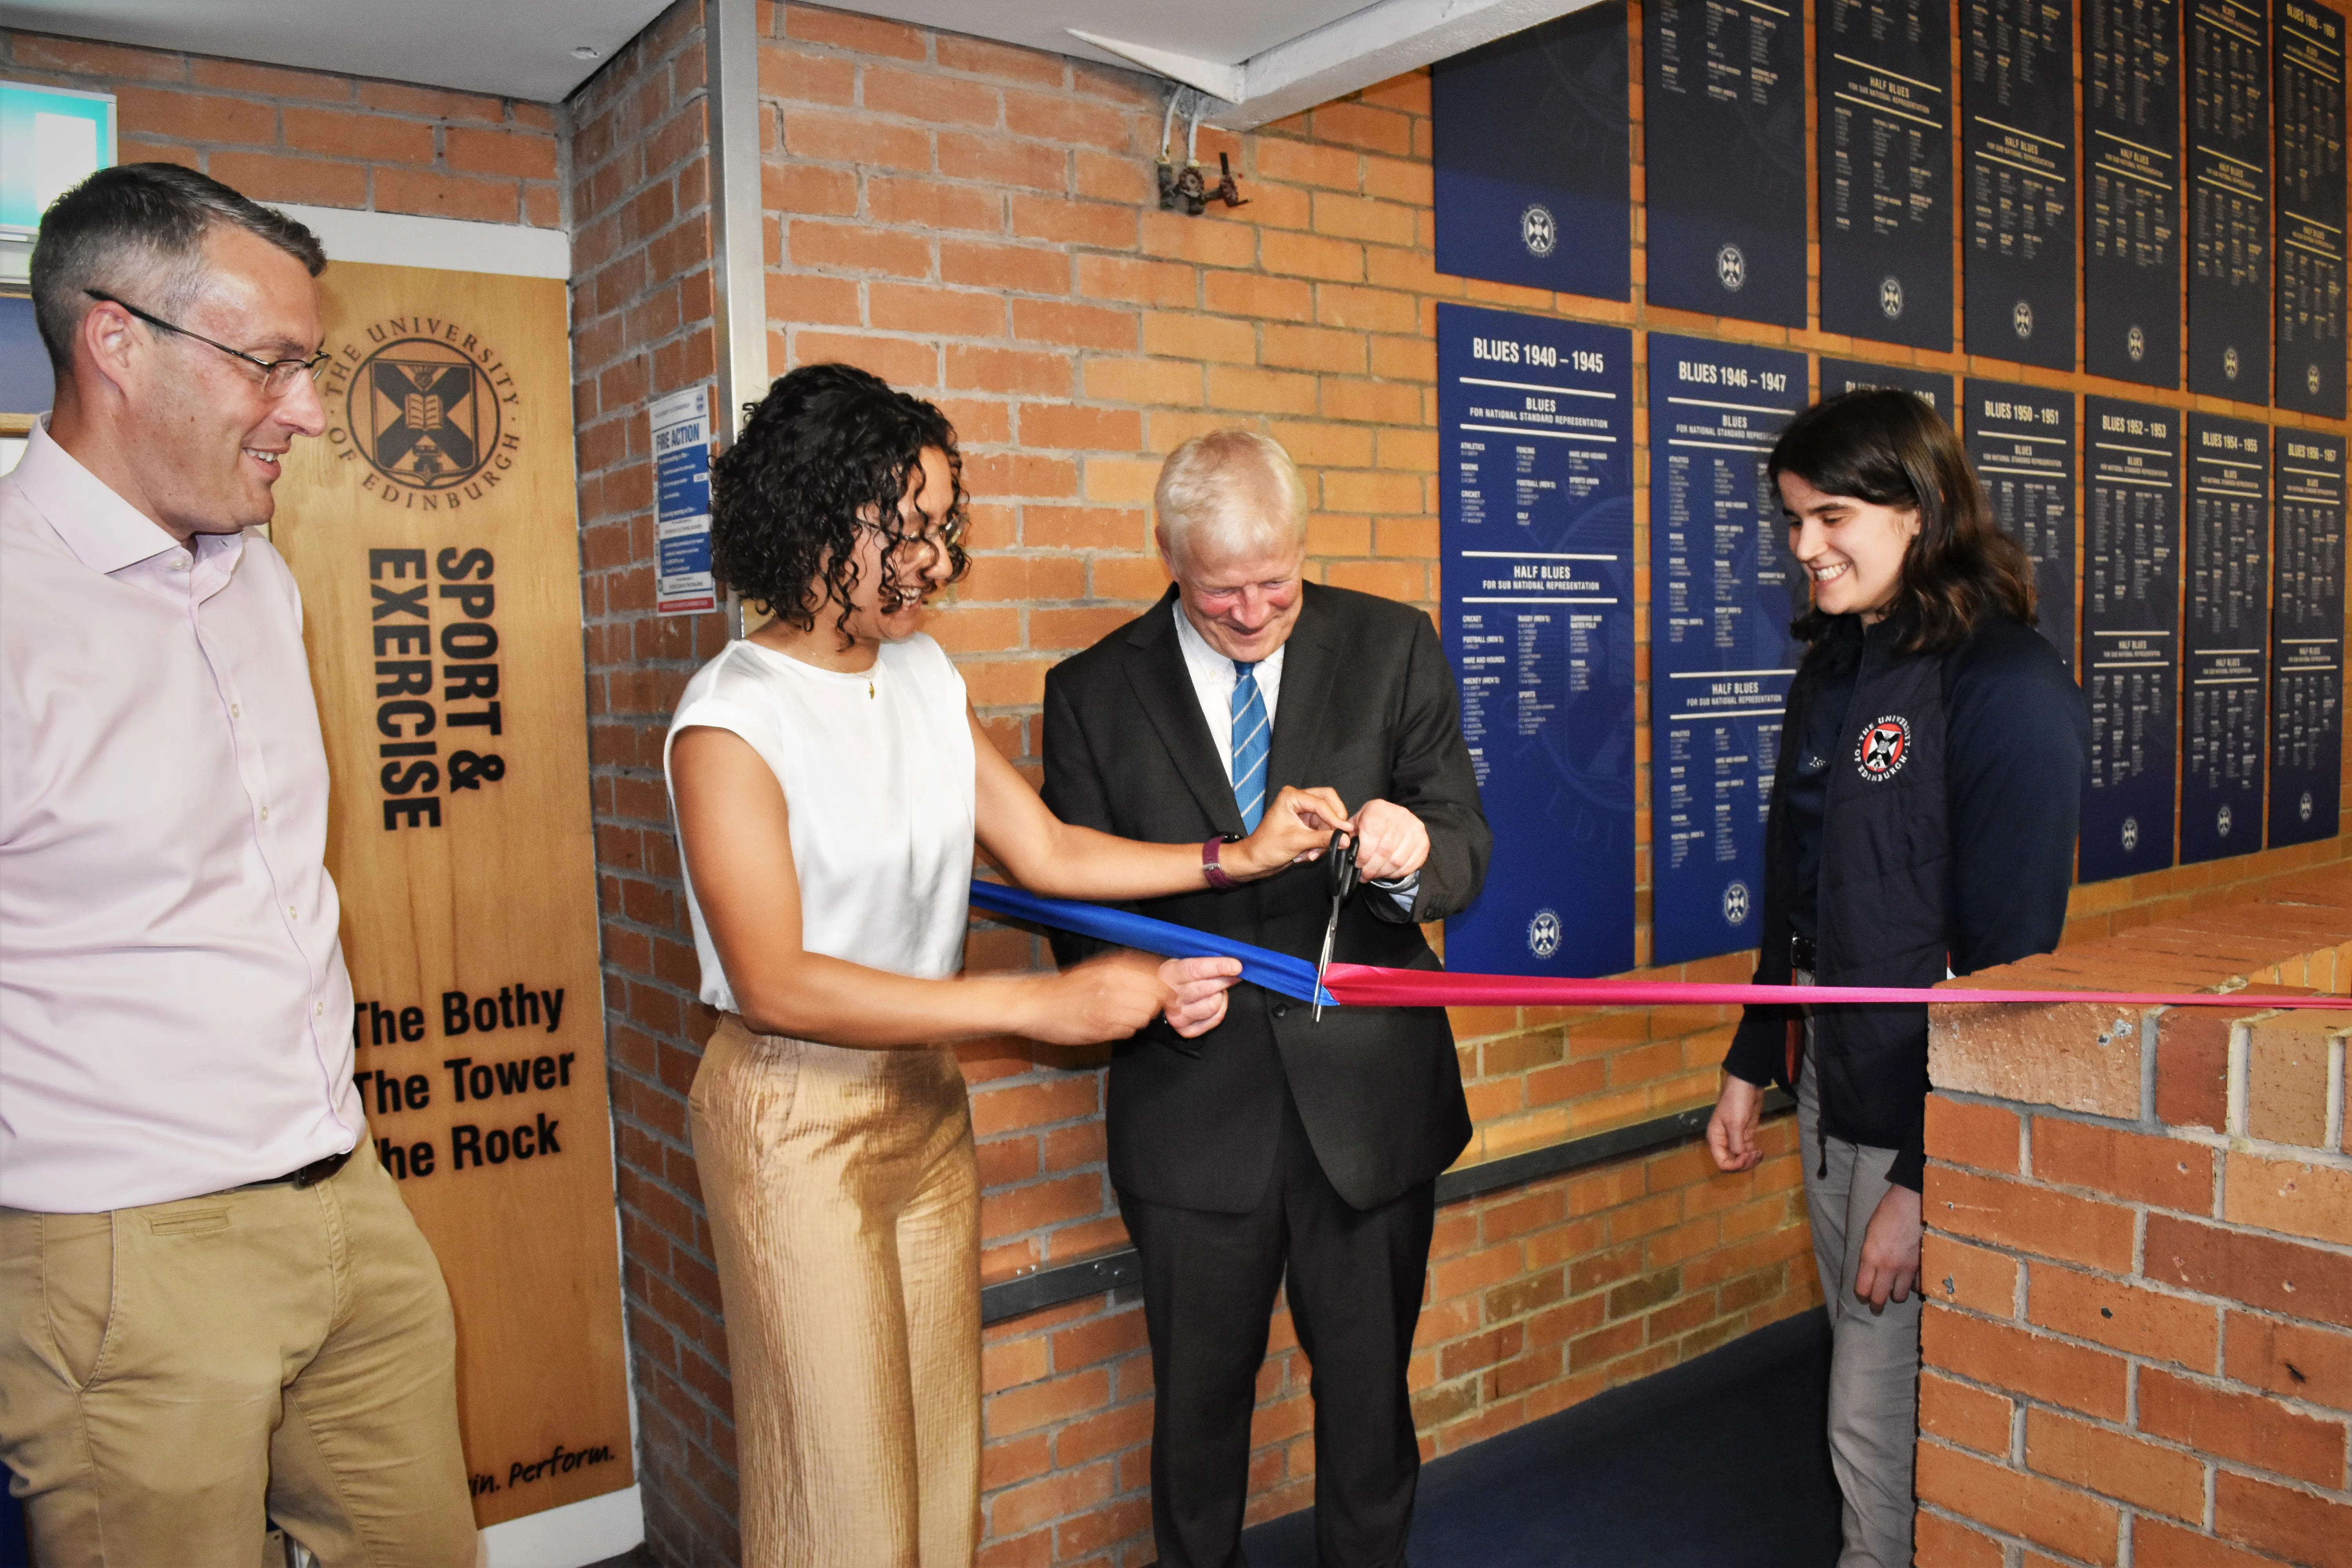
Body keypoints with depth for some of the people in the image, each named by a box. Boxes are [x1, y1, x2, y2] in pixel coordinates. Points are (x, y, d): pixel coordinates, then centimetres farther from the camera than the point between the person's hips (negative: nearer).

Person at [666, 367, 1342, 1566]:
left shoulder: (924, 673, 4)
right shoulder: (731, 721, -18)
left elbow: (1048, 852, 6)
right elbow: (775, 981, -23)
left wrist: (1241, 856, -5)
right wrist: (1040, 1005, -25)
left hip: (927, 1100, 6)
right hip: (794, 1118, -6)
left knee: (940, 1452, 14)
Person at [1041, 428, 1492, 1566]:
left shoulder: (1392, 648, -2)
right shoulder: (1093, 692, -3)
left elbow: (1465, 856, -5)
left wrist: (1414, 853, -29)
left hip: (1369, 1095, 1)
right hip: (1195, 1108, 0)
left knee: (1369, 1389, 17)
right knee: (1198, 1399, 17)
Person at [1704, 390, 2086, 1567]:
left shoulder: (2006, 685, -16)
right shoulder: (1831, 669, 9)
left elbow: (2006, 955, -18)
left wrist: (1925, 1179, -18)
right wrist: (1754, 1062, 15)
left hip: (1934, 1109, -7)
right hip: (1831, 1076, 7)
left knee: (1883, 1423, 3)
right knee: (1866, 1371, 19)